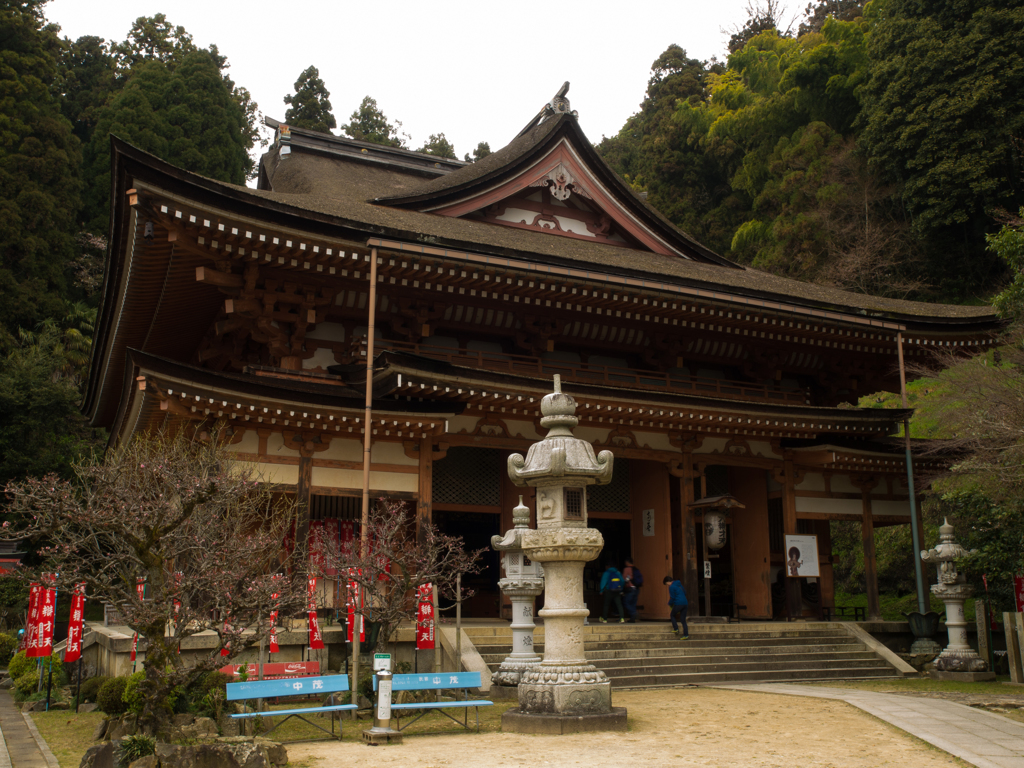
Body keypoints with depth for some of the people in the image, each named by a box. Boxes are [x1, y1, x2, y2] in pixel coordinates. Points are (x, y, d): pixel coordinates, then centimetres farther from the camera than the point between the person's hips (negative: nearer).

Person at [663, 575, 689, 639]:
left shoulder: (671, 587, -8)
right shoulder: (679, 584, 17)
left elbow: (672, 597, -10)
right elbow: (685, 593, 24)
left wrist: (670, 604, 8)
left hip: (678, 604, -7)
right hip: (685, 603, 7)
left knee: (672, 615, 16)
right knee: (683, 619, 9)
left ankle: (676, 629, 5)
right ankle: (686, 635, 5)